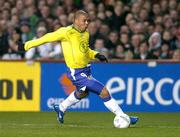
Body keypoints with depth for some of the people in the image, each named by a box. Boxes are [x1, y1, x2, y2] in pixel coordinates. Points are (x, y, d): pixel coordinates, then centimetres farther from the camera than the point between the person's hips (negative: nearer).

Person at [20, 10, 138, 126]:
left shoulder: (86, 34, 4)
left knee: (82, 93, 34)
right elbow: (48, 37, -12)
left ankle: (61, 108, 57)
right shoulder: (67, 32, -19)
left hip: (86, 70, 9)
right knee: (104, 92, -11)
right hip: (77, 73, -9)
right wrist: (29, 45, -8)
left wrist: (96, 55, 0)